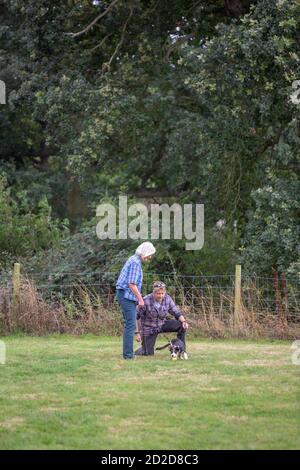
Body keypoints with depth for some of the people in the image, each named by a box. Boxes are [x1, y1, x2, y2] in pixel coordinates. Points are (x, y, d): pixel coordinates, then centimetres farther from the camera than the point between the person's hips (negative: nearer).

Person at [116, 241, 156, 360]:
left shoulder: (134, 260, 17)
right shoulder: (135, 262, -15)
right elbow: (132, 284, -19)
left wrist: (138, 297, 22)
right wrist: (140, 299, -14)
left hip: (127, 296, 11)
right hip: (127, 296, -11)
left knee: (129, 324, 13)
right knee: (131, 324, -11)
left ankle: (127, 353, 15)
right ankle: (128, 354, -13)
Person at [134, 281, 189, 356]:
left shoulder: (167, 299, -13)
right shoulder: (146, 301, -25)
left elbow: (177, 313, -6)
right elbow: (137, 317, -15)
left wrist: (184, 321, -26)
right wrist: (137, 333, -17)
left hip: (162, 324, 4)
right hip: (149, 328, -4)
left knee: (182, 325, -18)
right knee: (148, 353, -11)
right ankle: (141, 350, 27)